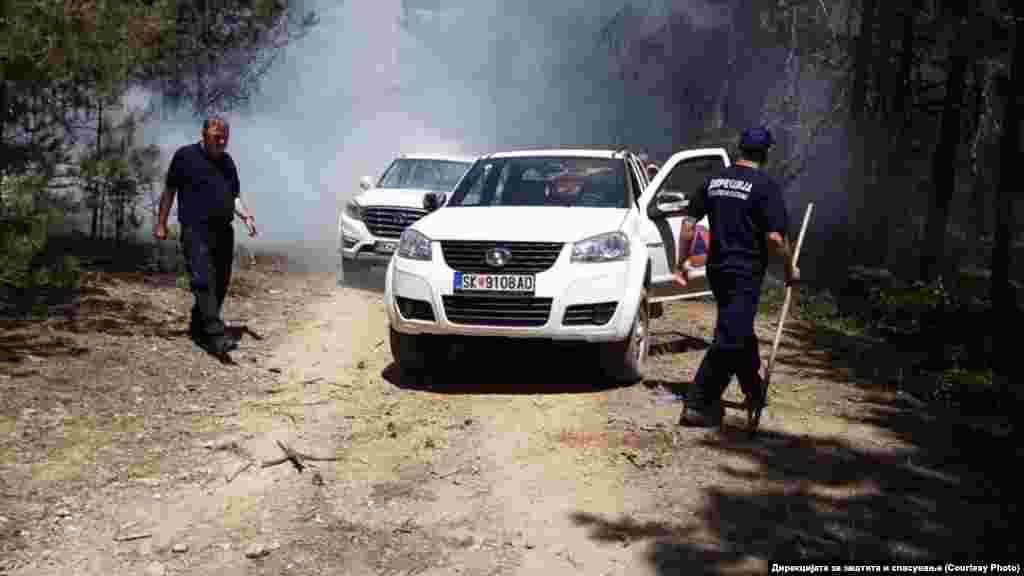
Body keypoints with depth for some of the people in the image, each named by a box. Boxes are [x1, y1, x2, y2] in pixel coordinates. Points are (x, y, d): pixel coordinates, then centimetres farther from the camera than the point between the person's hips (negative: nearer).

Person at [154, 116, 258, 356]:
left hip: (224, 231, 6)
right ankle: (216, 336, -23)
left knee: (220, 284, 7)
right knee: (204, 282, -16)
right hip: (196, 231, -6)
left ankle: (198, 327, 23)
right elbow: (169, 190, 5)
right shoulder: (186, 156, 2)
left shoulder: (228, 162, 18)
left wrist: (246, 215, 3)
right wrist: (162, 223, 3)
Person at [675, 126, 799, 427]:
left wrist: (681, 262, 14)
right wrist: (790, 269, -3)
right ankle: (698, 405, -7)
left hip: (717, 269, 7)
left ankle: (755, 393, 36)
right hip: (746, 272, -7)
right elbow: (775, 237, -18)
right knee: (729, 338, -5)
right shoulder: (765, 185, -12)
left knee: (741, 333, 21)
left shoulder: (714, 181, 6)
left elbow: (689, 222, 7)